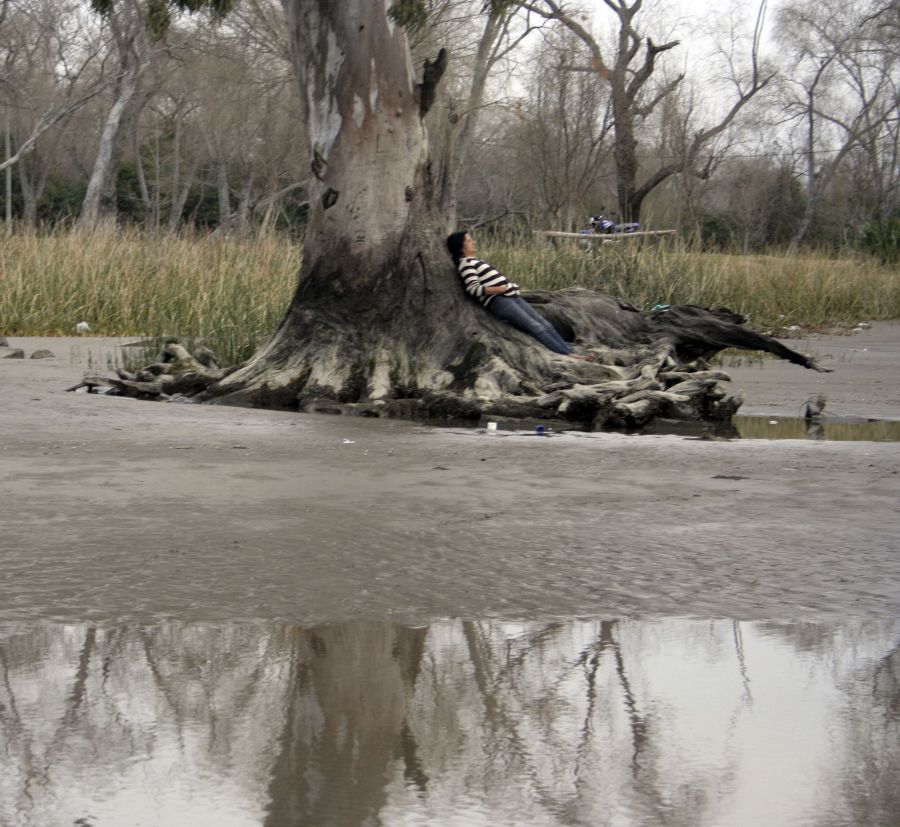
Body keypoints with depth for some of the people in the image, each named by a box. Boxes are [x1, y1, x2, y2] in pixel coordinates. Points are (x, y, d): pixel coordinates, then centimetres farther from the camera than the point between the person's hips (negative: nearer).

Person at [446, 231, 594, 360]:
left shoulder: (475, 262, 26)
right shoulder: (466, 264, -4)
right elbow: (474, 289, -16)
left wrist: (512, 287, 14)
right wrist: (501, 288, -19)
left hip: (512, 297, 10)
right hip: (498, 301, -9)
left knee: (545, 324, -3)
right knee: (535, 327, -18)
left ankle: (572, 352, -12)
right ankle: (568, 356, -23)